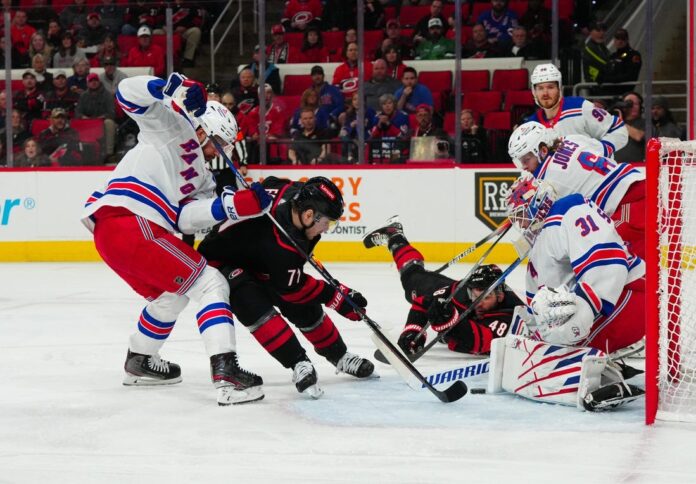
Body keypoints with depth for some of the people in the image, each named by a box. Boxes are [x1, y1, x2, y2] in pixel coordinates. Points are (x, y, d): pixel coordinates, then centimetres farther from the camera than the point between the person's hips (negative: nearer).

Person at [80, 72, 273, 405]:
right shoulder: (175, 124, 11)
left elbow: (185, 218, 8)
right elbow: (129, 92, -2)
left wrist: (234, 206, -6)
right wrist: (174, 88, -18)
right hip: (131, 224, -10)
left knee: (170, 296, 31)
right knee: (210, 285, -8)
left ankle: (139, 363, 47)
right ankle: (225, 374, -20)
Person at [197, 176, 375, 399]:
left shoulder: (295, 191, -22)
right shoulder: (280, 247, -40)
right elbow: (294, 288, -26)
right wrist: (336, 296, -19)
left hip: (257, 261, 9)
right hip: (220, 261, -9)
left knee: (303, 307, 5)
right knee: (254, 305, -34)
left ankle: (340, 357, 21)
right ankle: (299, 364, -30)